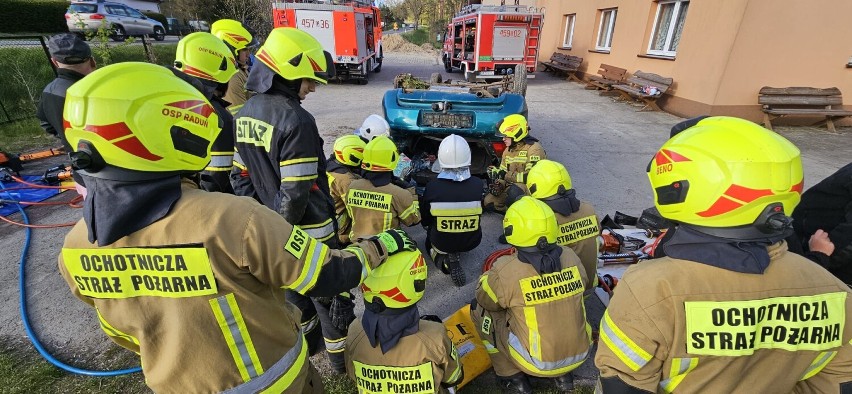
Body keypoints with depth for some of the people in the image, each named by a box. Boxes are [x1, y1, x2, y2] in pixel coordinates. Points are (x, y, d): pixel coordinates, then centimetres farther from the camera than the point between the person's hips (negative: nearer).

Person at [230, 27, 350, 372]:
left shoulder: (244, 114, 2)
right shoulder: (297, 120, -25)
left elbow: (240, 177, 6)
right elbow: (296, 193, -26)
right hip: (308, 231, -8)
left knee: (293, 287, 26)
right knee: (329, 293, 13)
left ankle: (307, 339, 48)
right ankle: (340, 354, 32)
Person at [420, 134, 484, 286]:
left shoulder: (432, 186, -23)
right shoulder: (478, 184, -20)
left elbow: (424, 220, -6)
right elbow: (481, 213, -1)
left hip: (441, 243, -4)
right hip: (472, 242, 4)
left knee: (430, 239, 31)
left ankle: (444, 259, 2)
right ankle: (454, 255, 10)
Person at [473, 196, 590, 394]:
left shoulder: (505, 272, -23)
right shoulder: (571, 257, -9)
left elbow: (483, 297, -4)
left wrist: (489, 276, 16)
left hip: (537, 362, -5)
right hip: (579, 354, 5)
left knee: (480, 309, 7)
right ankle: (563, 375, 29)